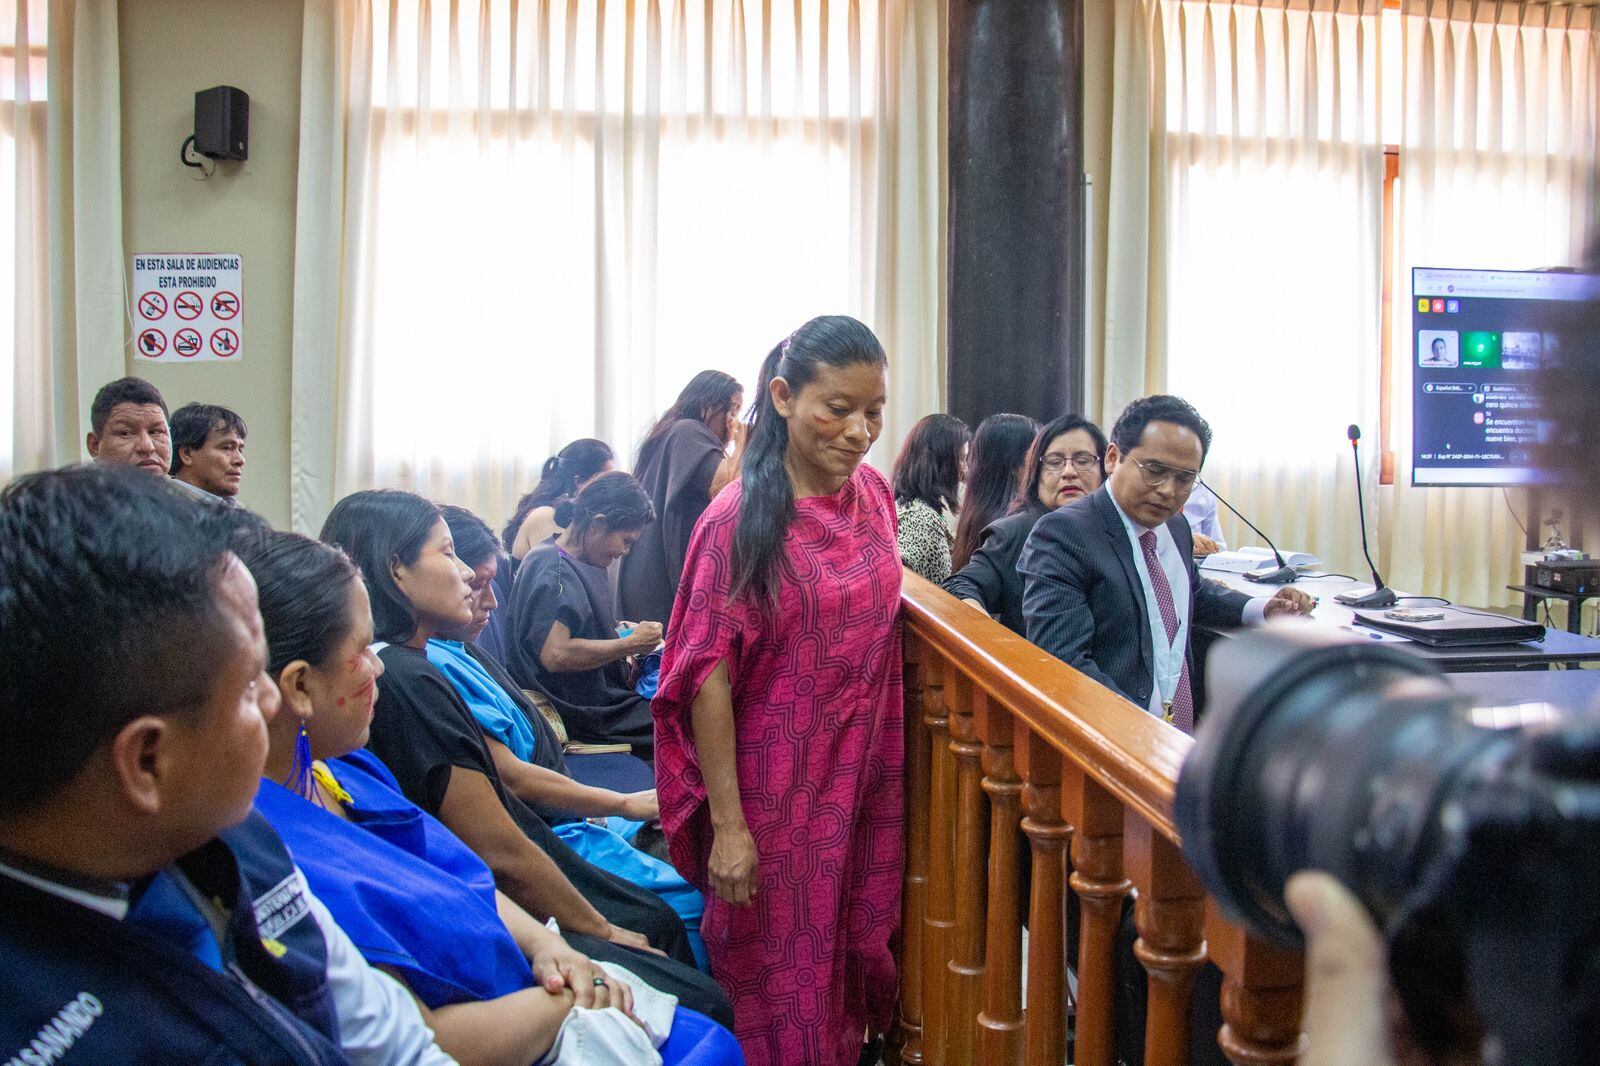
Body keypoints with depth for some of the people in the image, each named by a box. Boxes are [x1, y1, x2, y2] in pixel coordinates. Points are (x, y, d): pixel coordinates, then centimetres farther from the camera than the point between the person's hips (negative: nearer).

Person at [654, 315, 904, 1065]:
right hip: (777, 796, -5)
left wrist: (886, 770, 11)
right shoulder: (742, 517, -17)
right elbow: (706, 672, -17)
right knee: (783, 980, 10)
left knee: (859, 953, 18)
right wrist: (727, 823, -18)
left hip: (863, 779, 5)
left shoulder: (873, 494, 0)